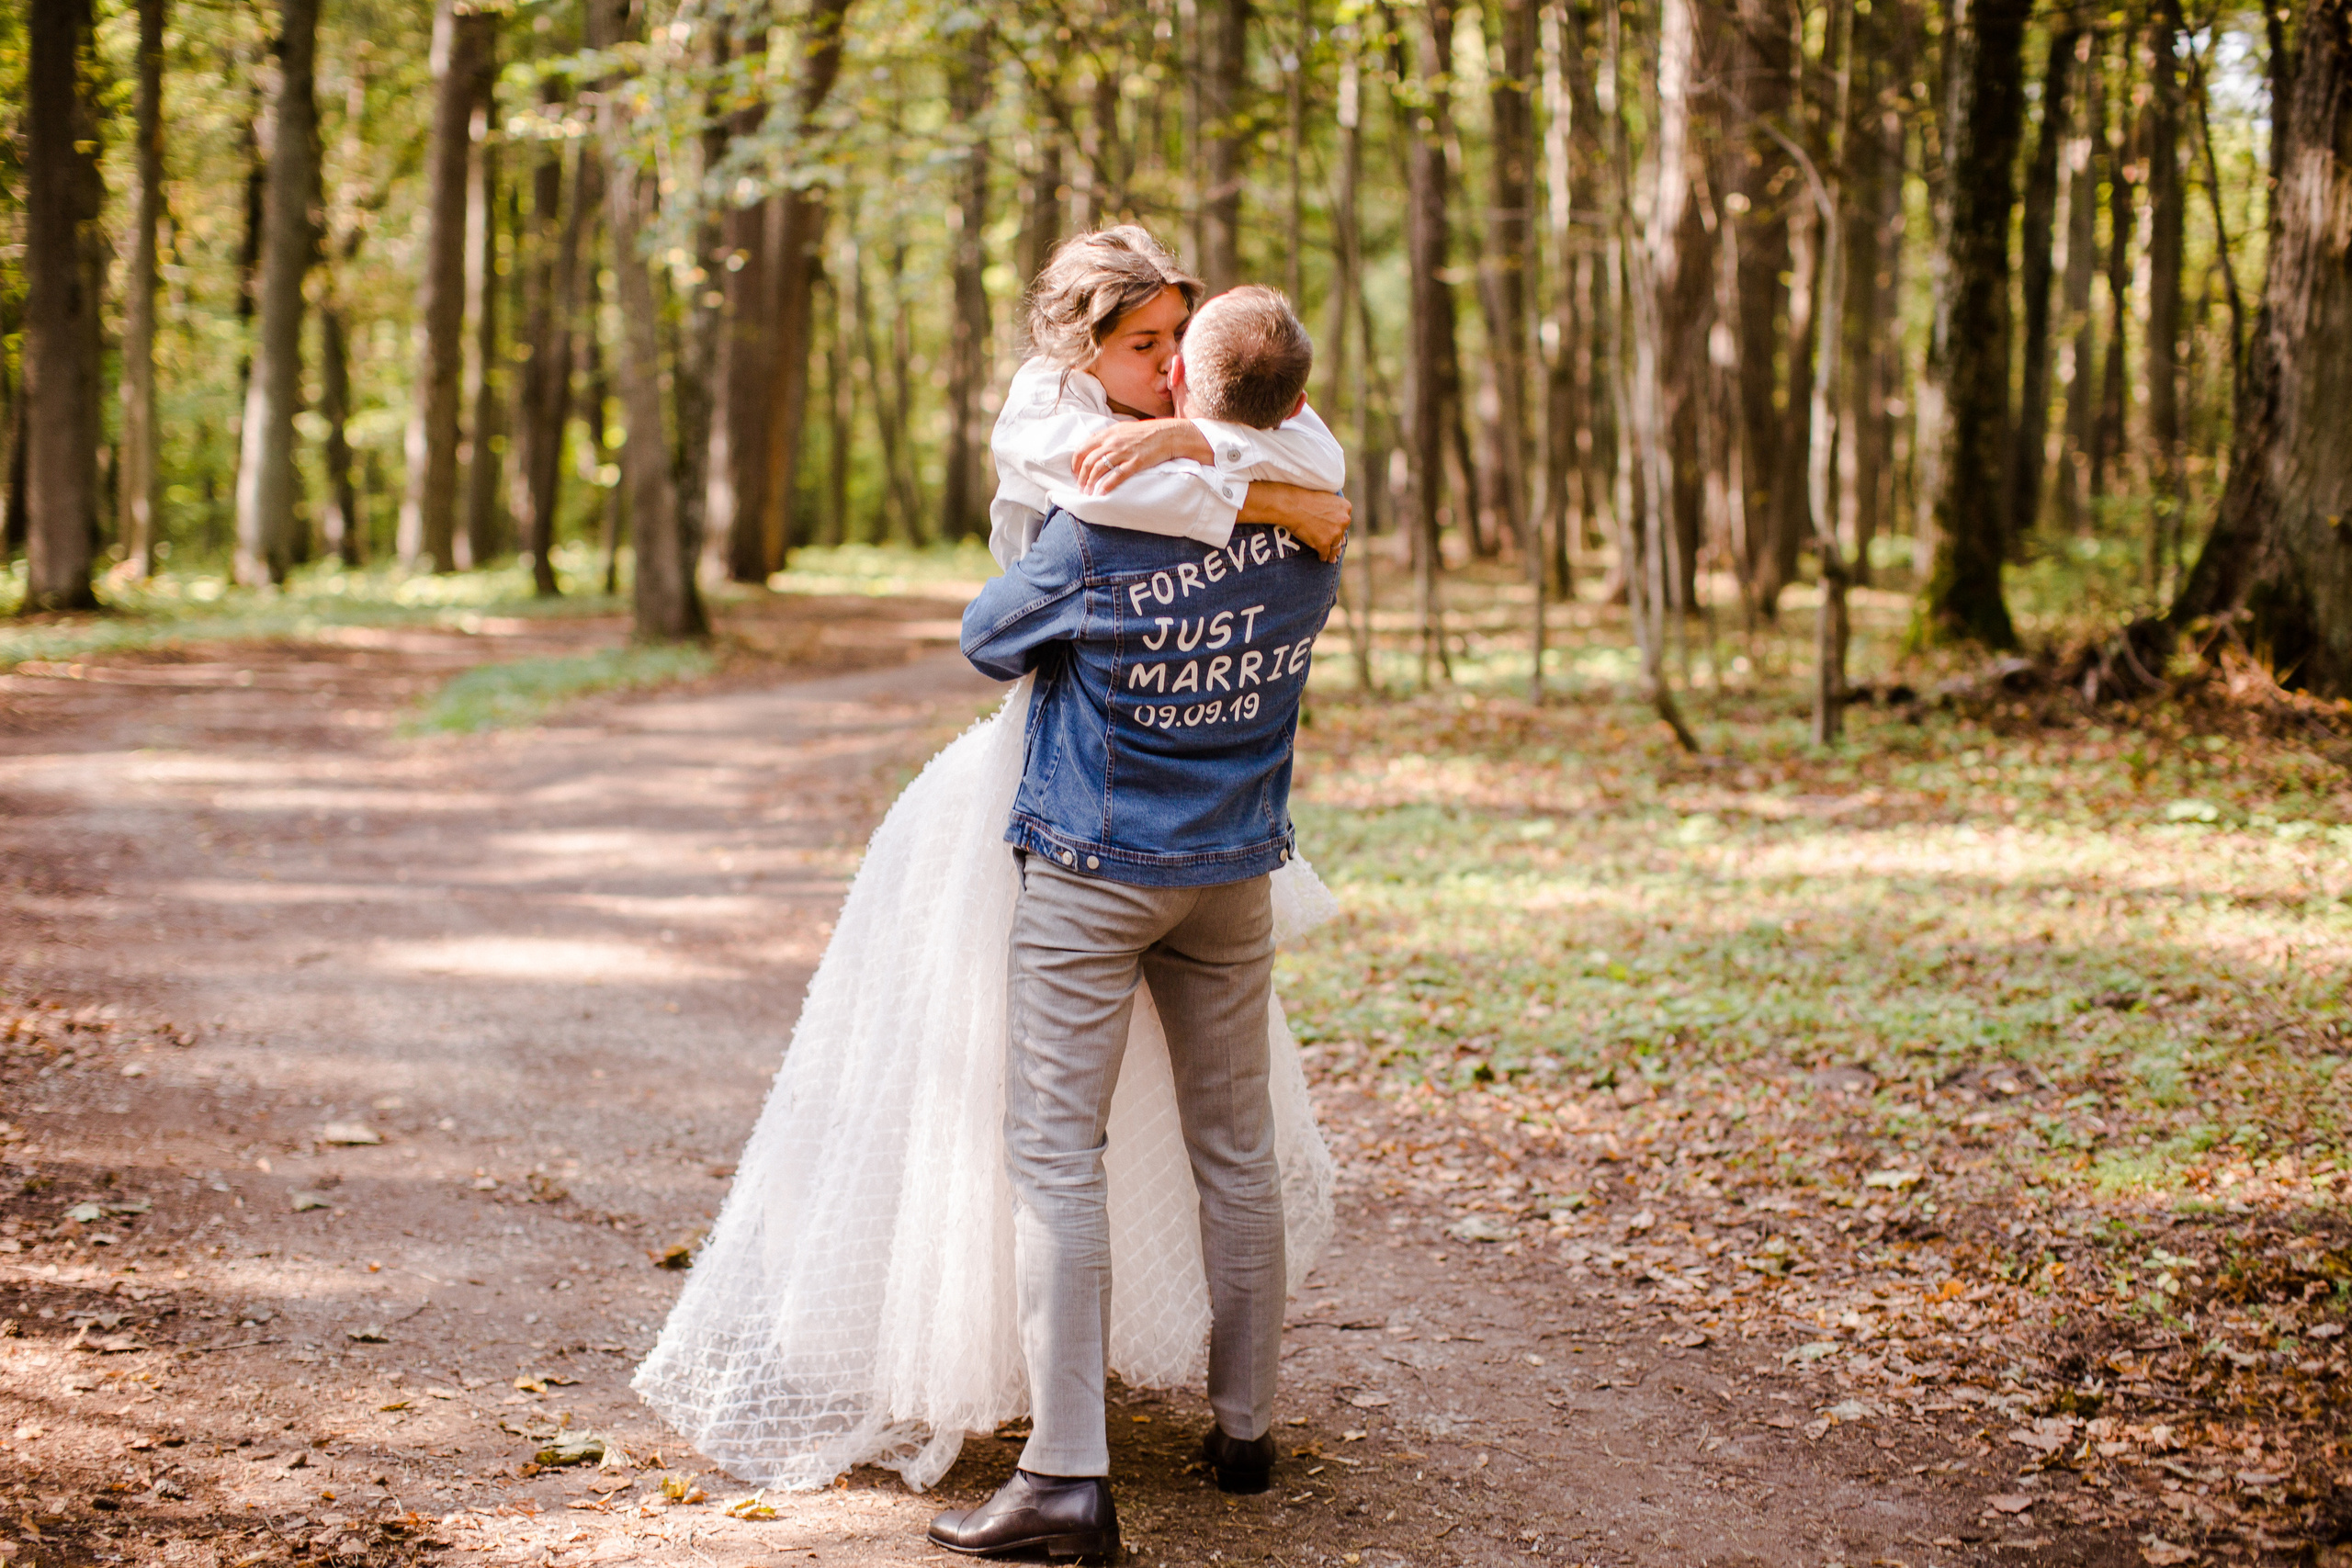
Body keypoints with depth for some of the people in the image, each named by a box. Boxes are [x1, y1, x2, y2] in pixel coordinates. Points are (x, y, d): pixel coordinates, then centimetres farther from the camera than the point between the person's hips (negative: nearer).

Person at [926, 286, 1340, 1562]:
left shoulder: (1100, 531, -17)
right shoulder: (1310, 536, -4)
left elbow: (987, 640, -2)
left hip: (1094, 870, -5)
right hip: (1236, 873, 5)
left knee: (1056, 1155, -5)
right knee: (1237, 1151, 15)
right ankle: (1245, 1428, 26)